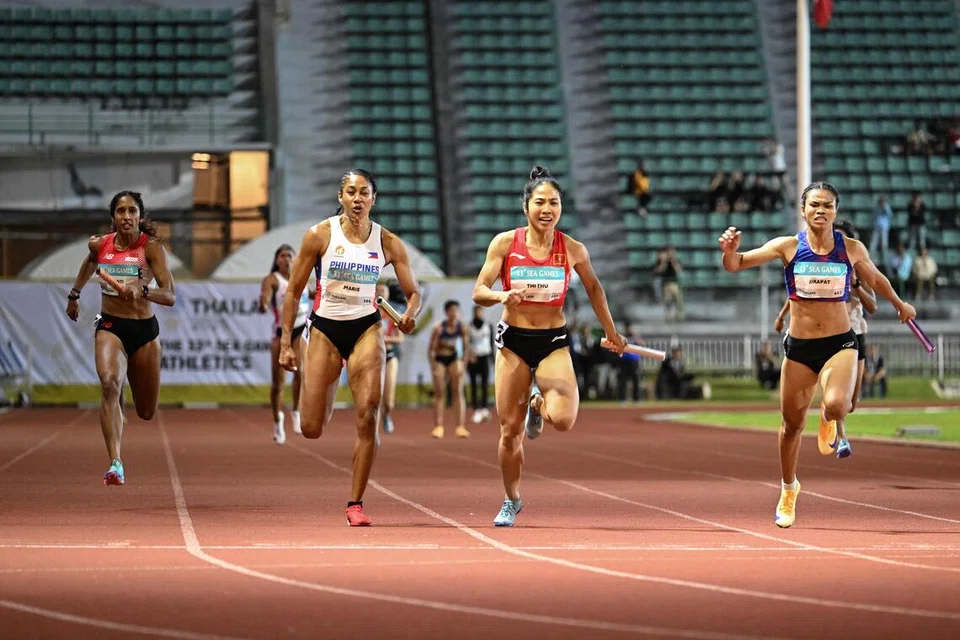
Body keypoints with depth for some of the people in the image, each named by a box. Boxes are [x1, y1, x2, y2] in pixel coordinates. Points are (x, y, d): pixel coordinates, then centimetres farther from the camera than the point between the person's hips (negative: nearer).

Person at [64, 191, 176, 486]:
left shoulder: (151, 247, -11)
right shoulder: (98, 245, -2)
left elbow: (170, 297, -19)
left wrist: (141, 290, -35)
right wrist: (75, 294, 32)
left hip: (144, 329, 0)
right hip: (110, 327, 0)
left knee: (146, 412, 11)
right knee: (109, 383, -30)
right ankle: (115, 465, -34)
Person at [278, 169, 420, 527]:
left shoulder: (388, 243, -2)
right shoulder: (320, 236, -6)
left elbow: (413, 292, 4)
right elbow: (293, 291, 0)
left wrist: (410, 315, -19)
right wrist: (286, 343, -4)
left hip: (366, 329, 0)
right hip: (325, 329, 0)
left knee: (367, 418, -13)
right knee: (311, 429, 0)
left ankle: (355, 504, -3)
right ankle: (328, 397, 39)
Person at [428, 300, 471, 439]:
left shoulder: (463, 328, -12)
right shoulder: (439, 328, -20)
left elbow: (466, 347, -5)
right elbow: (431, 350, -14)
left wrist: (463, 364, -12)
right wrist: (433, 367, -17)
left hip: (454, 358, 2)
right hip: (439, 359, -2)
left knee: (458, 391, -6)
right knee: (439, 393, -1)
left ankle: (460, 427, -9)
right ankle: (438, 426, 3)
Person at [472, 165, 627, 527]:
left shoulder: (572, 250, -4)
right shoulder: (505, 243, -7)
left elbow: (593, 289, 13)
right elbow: (478, 292, -7)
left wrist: (611, 331, 21)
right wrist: (502, 296, -28)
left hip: (554, 342, 0)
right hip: (513, 340, 0)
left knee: (563, 420, -22)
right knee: (510, 430, 1)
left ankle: (538, 404, 17)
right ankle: (511, 501, 25)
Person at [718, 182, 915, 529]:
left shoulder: (852, 249, -2)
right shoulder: (788, 246, -5)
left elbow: (875, 279, 19)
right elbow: (735, 264, -9)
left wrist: (899, 304, 32)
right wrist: (729, 250, -31)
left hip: (840, 344, -1)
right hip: (799, 347, 1)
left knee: (836, 405, -28)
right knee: (792, 424, 9)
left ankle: (829, 420, 13)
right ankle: (789, 490, 36)